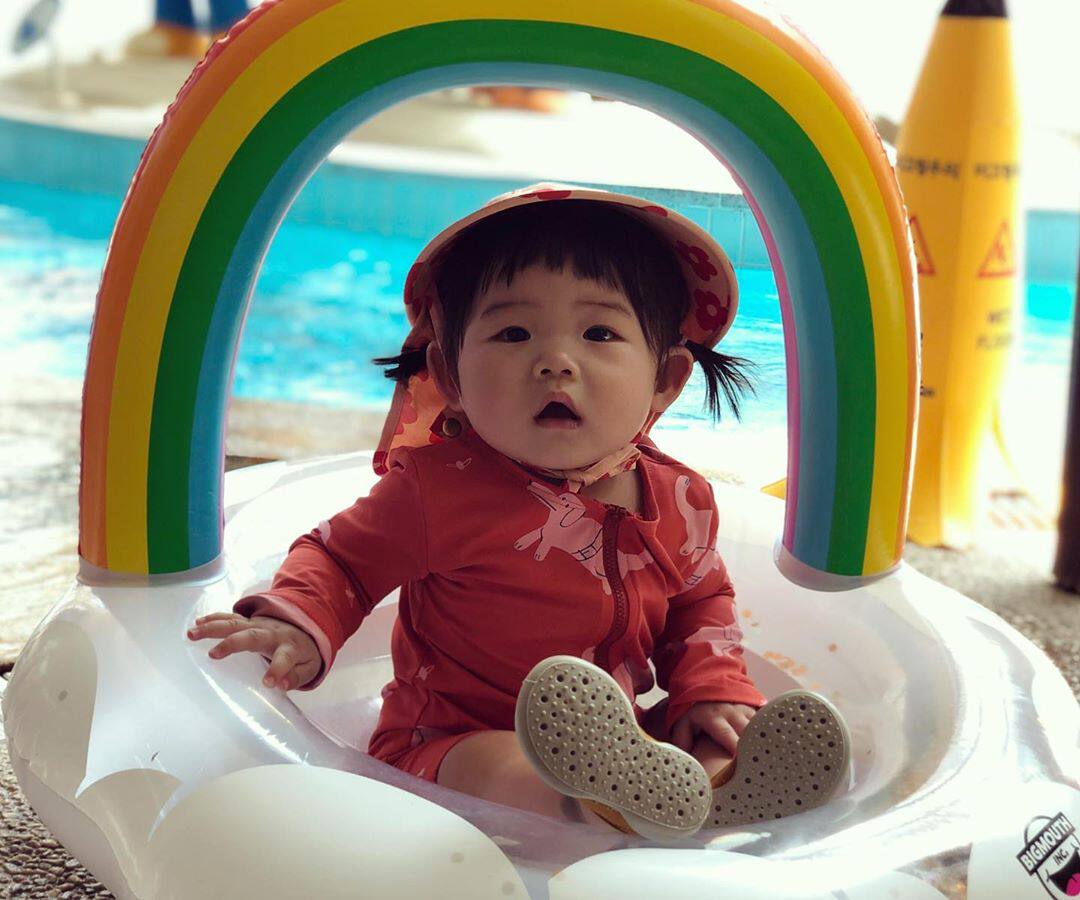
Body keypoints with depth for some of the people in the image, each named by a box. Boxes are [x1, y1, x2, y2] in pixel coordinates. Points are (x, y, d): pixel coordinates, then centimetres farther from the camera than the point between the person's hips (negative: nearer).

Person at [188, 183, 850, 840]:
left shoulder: (682, 502, -3)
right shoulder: (440, 488, -16)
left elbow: (702, 604, 17)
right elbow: (340, 559, -2)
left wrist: (711, 689, -1)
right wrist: (299, 627, -23)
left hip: (618, 738, 5)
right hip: (449, 745, -4)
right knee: (488, 766, -36)